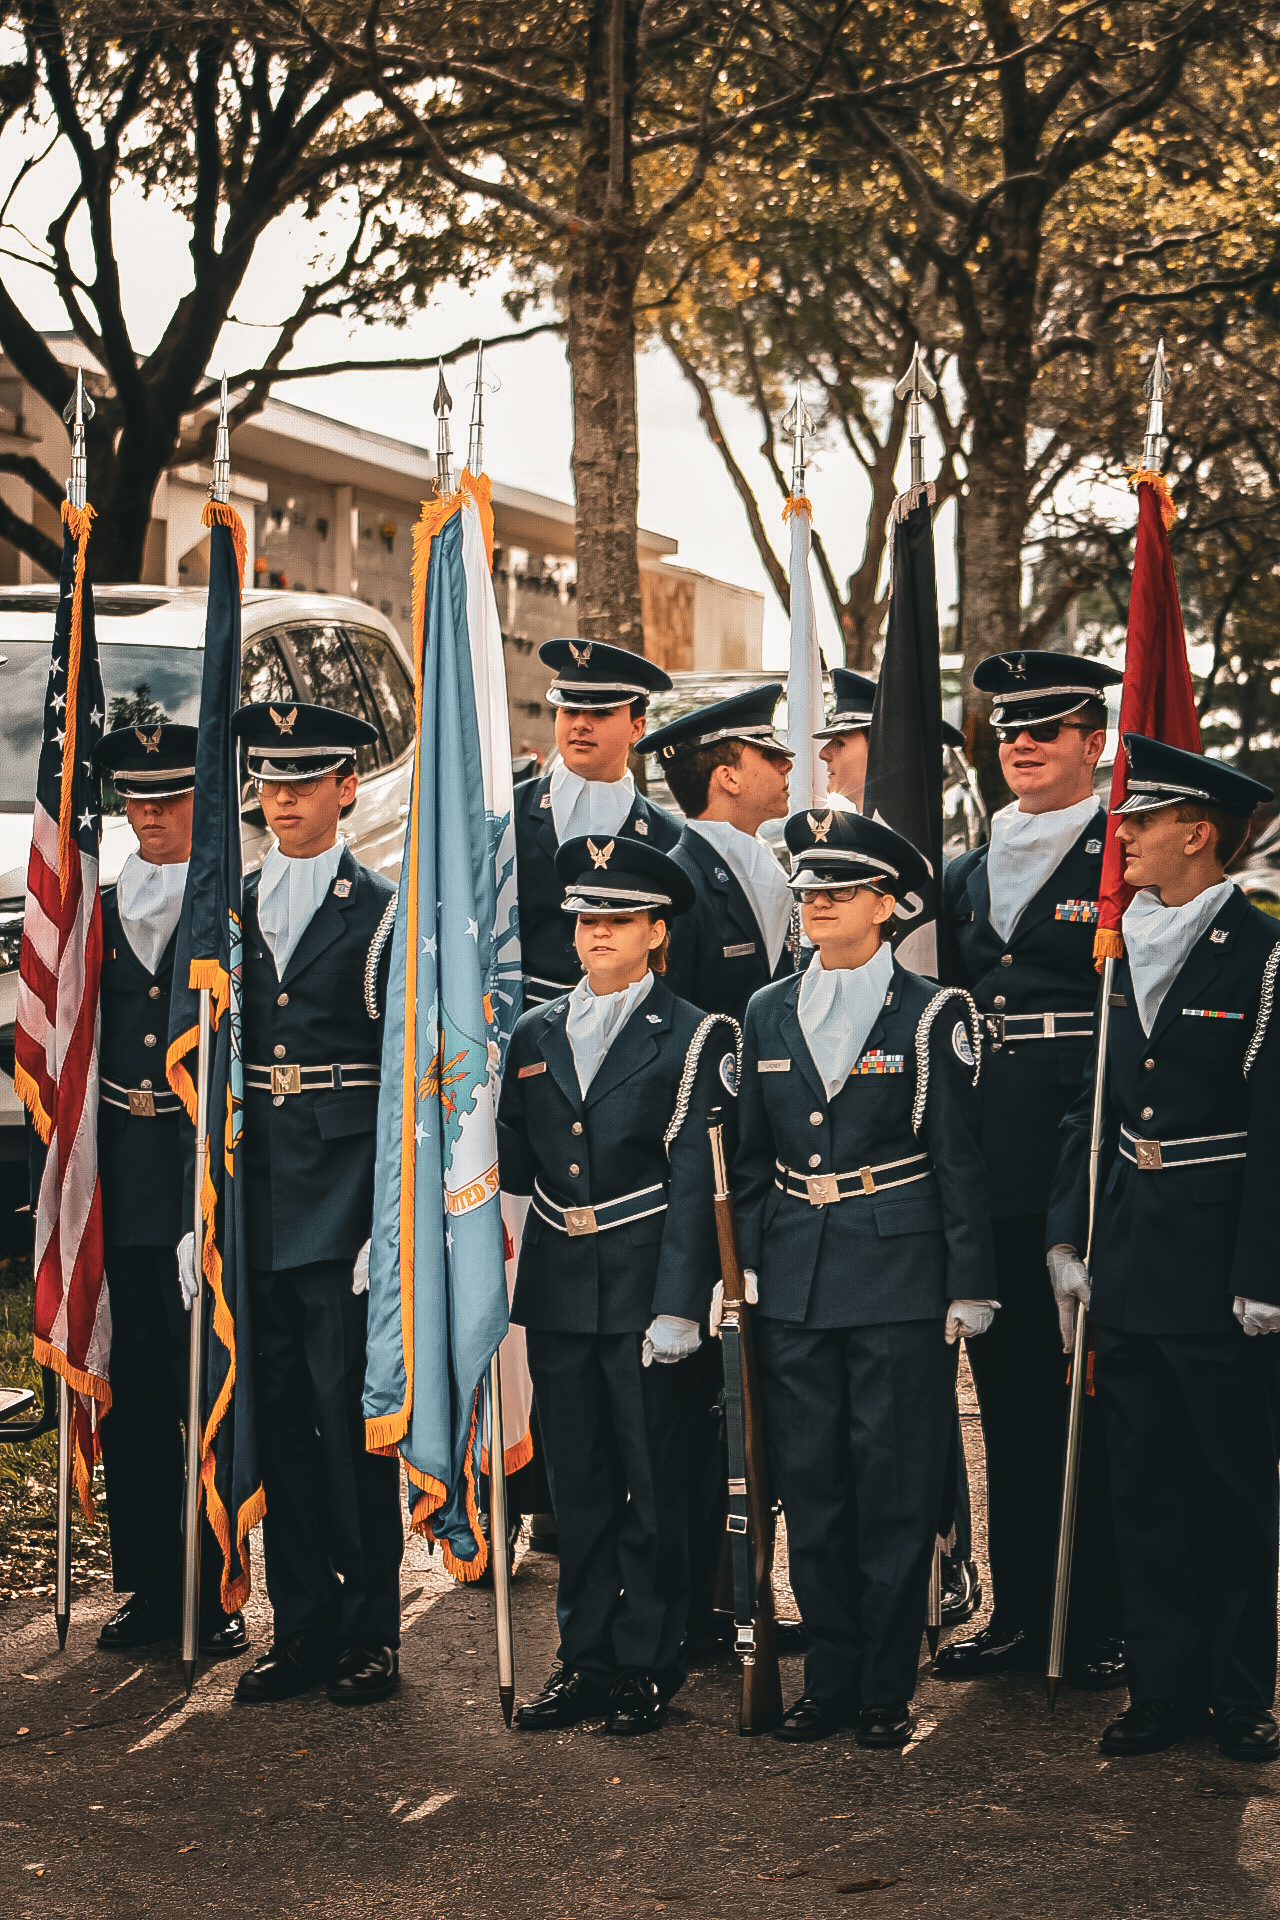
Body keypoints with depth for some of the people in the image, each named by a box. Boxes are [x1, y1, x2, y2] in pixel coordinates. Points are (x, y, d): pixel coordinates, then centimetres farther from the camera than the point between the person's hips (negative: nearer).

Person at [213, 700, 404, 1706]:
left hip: (348, 1196, -5)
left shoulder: (381, 913, -2)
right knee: (276, 1413, 8)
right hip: (256, 1198, 5)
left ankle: (370, 1628, 9)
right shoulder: (229, 911, 12)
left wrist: (390, 1217, -10)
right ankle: (300, 1625, 18)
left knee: (351, 1409, -2)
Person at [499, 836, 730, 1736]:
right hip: (559, 1290, 4)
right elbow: (515, 1166, 14)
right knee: (578, 1485, 10)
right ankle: (586, 1659, 19)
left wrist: (677, 1307, -13)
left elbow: (696, 1184, -7)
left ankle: (647, 1664, 11)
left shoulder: (692, 1039, -1)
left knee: (654, 1487, 2)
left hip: (646, 1290, -4)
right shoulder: (534, 1036, 13)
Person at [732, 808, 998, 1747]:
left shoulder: (932, 1013, -2)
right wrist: (741, 1268, 8)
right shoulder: (769, 1013, 10)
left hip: (900, 1281, -4)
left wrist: (969, 1289, -6)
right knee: (810, 1488, 8)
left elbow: (961, 1160, -3)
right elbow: (751, 1157, 14)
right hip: (793, 1282, 4)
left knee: (895, 1492, 1)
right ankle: (831, 1678, 18)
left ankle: (888, 1689, 11)